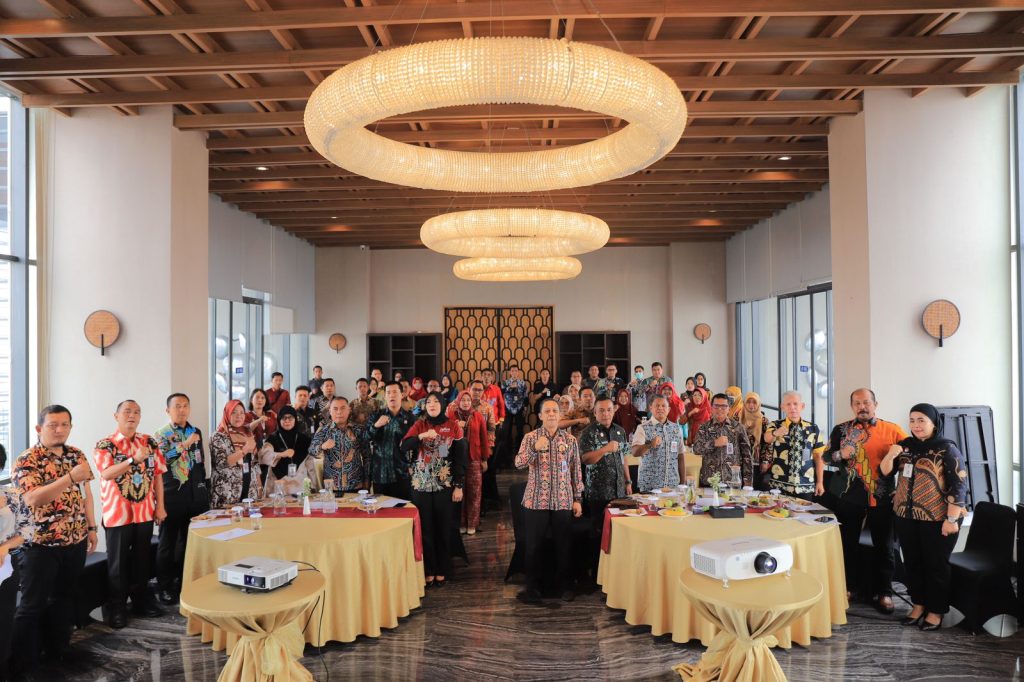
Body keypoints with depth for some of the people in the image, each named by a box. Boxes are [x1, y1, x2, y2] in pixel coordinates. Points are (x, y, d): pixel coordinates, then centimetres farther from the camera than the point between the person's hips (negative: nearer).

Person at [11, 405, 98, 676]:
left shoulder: (77, 455, 5)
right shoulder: (27, 460, -13)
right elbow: (32, 499, -26)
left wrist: (91, 527, 10)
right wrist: (70, 477, -34)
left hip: (75, 541, 5)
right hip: (41, 542, -5)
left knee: (65, 596, 17)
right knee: (32, 604, 4)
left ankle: (58, 646, 32)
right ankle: (21, 662, 17)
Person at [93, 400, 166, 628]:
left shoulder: (150, 442, 5)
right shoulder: (105, 445, -6)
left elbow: (158, 474, 6)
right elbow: (106, 474, -21)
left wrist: (160, 506, 2)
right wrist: (135, 459, -32)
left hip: (145, 512, 3)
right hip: (117, 513, -3)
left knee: (142, 558, 13)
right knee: (118, 562, 6)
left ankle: (141, 601, 27)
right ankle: (116, 608, 19)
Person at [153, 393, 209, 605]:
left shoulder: (196, 432, 12)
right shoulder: (162, 434, -3)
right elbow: (160, 460, -19)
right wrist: (184, 444, -25)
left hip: (195, 493, 5)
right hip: (172, 494, -5)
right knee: (168, 542, 3)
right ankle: (164, 588, 14)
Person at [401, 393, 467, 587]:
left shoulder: (453, 425, -1)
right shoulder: (419, 425, 4)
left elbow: (460, 458, -1)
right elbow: (404, 446, -10)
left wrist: (459, 486, -5)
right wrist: (422, 436, -26)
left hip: (445, 485, -1)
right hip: (421, 485, 1)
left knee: (443, 528, 5)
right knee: (425, 527, 5)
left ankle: (441, 570, 18)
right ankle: (428, 570, 16)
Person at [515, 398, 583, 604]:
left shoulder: (570, 440, 5)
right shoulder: (530, 437, 0)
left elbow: (576, 471, 8)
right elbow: (518, 463, -10)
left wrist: (578, 499, 5)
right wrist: (535, 449, -25)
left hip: (563, 501, 1)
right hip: (536, 500, -1)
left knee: (563, 545, 9)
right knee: (533, 545, 5)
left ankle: (564, 585, 25)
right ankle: (532, 586, 20)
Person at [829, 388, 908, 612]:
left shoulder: (892, 430, 2)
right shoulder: (841, 430, 5)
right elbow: (827, 455, 6)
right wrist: (840, 454, -14)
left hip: (882, 497, 0)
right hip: (850, 495, 1)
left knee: (884, 546, 8)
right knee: (848, 543, 9)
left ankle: (882, 592, 21)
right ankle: (848, 587, 23)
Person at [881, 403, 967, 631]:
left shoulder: (947, 449, -9)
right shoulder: (906, 445, 6)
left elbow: (959, 486, -12)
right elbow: (885, 472, 7)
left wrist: (952, 519, -17)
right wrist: (890, 456, -13)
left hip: (937, 519, -5)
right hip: (906, 517, 5)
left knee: (936, 565, 7)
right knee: (912, 563, 13)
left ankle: (936, 611, 20)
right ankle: (918, 604, 28)